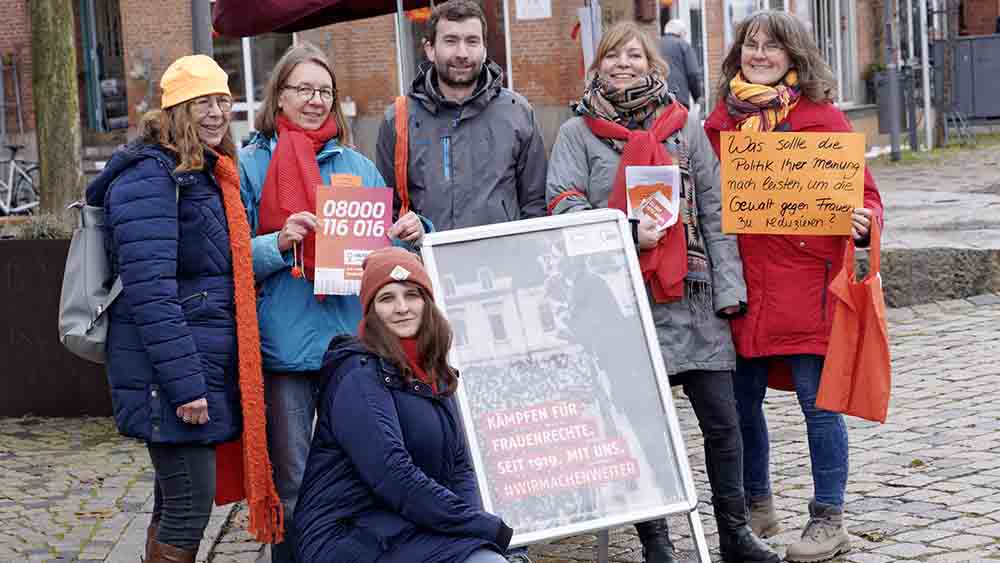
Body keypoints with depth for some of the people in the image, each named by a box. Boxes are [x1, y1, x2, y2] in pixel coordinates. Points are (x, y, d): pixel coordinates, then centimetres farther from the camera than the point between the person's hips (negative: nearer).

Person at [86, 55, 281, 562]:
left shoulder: (210, 174, 16)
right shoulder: (149, 175, -13)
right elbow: (150, 292, -21)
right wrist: (185, 384, -24)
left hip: (209, 366, 9)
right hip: (170, 373, -9)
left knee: (175, 504, 15)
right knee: (190, 507, -7)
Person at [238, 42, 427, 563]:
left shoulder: (357, 166, 13)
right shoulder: (251, 165, 2)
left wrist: (411, 233, -5)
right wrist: (279, 243, -19)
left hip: (351, 338, 3)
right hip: (285, 341, -3)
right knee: (292, 485, 2)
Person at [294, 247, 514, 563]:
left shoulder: (434, 377, 14)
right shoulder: (359, 376, -11)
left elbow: (460, 466, 14)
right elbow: (392, 475, -20)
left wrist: (470, 520, -7)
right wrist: (486, 527, -17)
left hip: (413, 531, 8)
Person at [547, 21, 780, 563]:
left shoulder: (685, 127, 11)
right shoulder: (577, 132, 5)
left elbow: (714, 210, 9)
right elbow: (564, 205, -6)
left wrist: (728, 286, 2)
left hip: (691, 297, 2)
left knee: (722, 420, 4)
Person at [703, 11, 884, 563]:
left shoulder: (822, 117, -1)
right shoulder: (722, 119, 10)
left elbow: (863, 192, -1)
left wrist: (863, 221, -21)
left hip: (806, 283, -4)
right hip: (741, 283, 4)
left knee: (817, 401, 0)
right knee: (741, 399, 12)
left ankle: (829, 518, 12)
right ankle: (756, 505, 30)